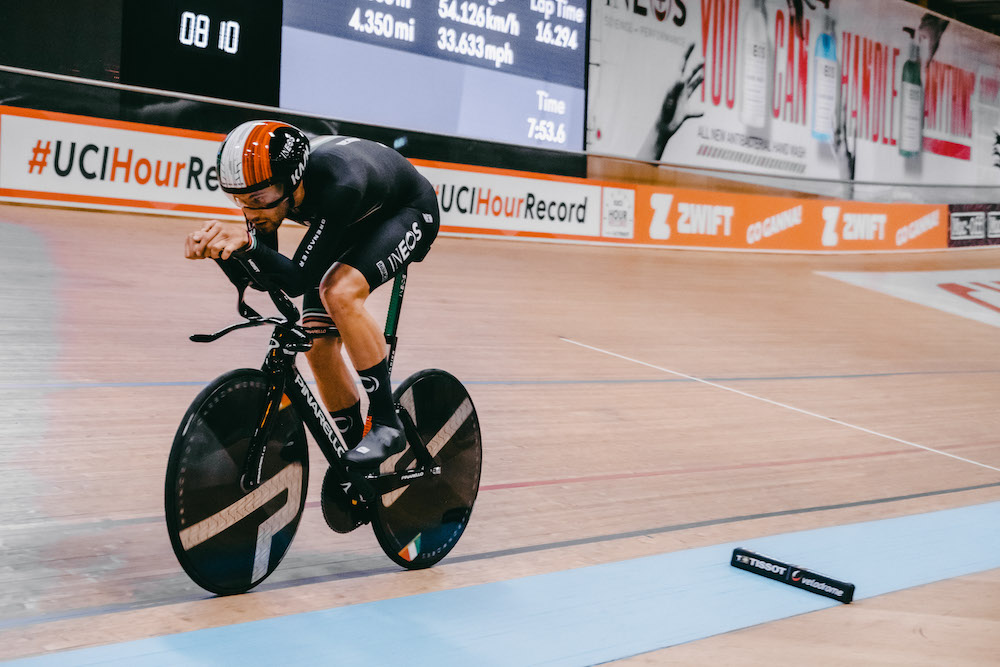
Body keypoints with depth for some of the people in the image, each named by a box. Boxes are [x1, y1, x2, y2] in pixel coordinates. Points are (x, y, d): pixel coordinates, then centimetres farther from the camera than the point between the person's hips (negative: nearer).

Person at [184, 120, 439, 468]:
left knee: (339, 292, -33)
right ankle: (358, 458, 14)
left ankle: (386, 425, -20)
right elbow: (259, 278, -19)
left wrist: (249, 241, -55)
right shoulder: (267, 182, -25)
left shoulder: (339, 186, -43)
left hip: (409, 213, -6)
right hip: (353, 222, 7)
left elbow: (297, 280, -42)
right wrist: (219, 245, -36)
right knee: (317, 344, -4)